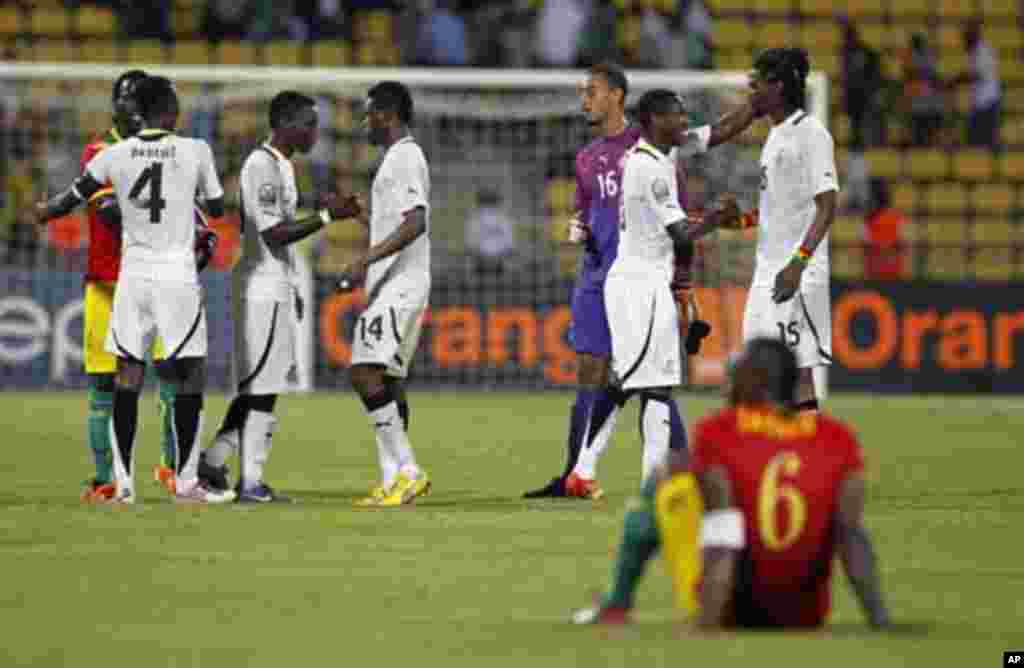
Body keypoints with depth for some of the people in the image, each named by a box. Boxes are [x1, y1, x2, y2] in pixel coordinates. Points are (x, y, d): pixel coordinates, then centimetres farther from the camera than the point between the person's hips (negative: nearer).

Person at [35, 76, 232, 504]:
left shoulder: (115, 155, 1)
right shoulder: (195, 151, -4)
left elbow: (71, 200, 10)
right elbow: (217, 208, 9)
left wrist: (44, 211, 32)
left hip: (133, 276, 3)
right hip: (178, 277, -3)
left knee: (128, 378, 7)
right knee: (189, 377, 3)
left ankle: (123, 482, 5)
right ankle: (185, 482, 2)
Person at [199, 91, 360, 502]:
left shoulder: (281, 167, 15)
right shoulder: (262, 167, -15)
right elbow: (274, 234, -21)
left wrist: (290, 289, 21)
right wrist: (326, 216, -18)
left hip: (276, 288, 10)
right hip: (263, 289, -10)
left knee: (259, 385, 12)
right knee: (262, 386, -6)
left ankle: (213, 461, 13)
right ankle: (251, 482, -3)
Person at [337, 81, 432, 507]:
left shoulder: (404, 158, -12)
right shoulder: (398, 158, 20)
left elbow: (416, 223, -24)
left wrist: (366, 261, -27)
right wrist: (356, 213, 31)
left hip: (399, 286, -11)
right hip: (394, 287, 11)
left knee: (366, 373, -16)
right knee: (388, 380, 10)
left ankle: (407, 470, -18)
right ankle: (394, 480, 10)